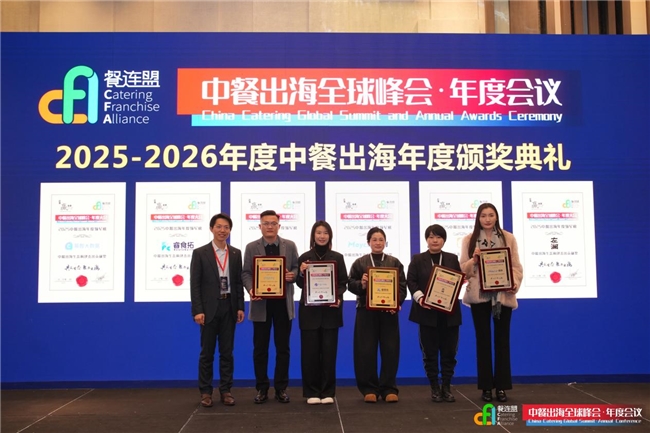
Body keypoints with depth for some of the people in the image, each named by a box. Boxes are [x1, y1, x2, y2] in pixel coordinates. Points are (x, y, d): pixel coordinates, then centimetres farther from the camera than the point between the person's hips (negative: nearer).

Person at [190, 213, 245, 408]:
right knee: (207, 352, 5)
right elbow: (195, 284, -6)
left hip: (229, 307, 3)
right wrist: (197, 310, -13)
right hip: (209, 308, -3)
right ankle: (205, 392, 15)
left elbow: (238, 282, 9)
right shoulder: (200, 253, -3)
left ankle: (226, 390, 16)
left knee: (227, 352, 7)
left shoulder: (236, 253, 7)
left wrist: (240, 307, 1)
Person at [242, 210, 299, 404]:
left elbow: (296, 268, 8)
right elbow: (246, 273, 0)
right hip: (261, 303, -1)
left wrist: (292, 275, -15)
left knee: (283, 348, 7)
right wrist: (251, 289, -18)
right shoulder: (251, 247, 2)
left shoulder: (290, 246, 5)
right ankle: (262, 388, 17)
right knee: (260, 348, 6)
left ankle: (281, 388, 17)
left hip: (283, 303, 1)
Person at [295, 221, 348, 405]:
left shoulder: (337, 257, 5)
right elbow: (300, 284, 5)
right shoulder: (304, 257, 4)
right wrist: (301, 273, -16)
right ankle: (312, 392, 11)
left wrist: (338, 297, -13)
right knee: (310, 351, 1)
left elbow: (343, 283, 5)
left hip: (330, 310, 0)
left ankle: (328, 392, 13)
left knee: (329, 350, 3)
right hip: (309, 310, 0)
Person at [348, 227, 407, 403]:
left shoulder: (394, 262, 9)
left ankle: (389, 388, 12)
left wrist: (397, 302, -14)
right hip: (366, 311, -1)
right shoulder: (360, 262, 7)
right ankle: (369, 388, 11)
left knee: (390, 349, 2)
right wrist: (361, 284, -19)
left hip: (389, 311, 1)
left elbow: (402, 286, 2)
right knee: (366, 350, 0)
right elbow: (350, 284, 2)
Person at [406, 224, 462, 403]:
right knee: (430, 352, 4)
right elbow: (411, 281, -2)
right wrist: (420, 298, -17)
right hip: (427, 312, -2)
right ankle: (435, 388, 14)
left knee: (449, 351, 5)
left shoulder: (452, 259, 10)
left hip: (449, 312, 2)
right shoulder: (418, 259, 4)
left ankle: (447, 387, 16)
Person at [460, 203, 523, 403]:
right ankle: (486, 387, 13)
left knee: (502, 339, 5)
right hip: (479, 295, 0)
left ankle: (501, 386, 14)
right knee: (483, 339, 4)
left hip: (503, 295, 0)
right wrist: (473, 260, -16)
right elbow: (463, 269, 3)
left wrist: (515, 283, -14)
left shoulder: (508, 238, 5)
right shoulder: (469, 240, 5)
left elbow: (516, 265, 3)